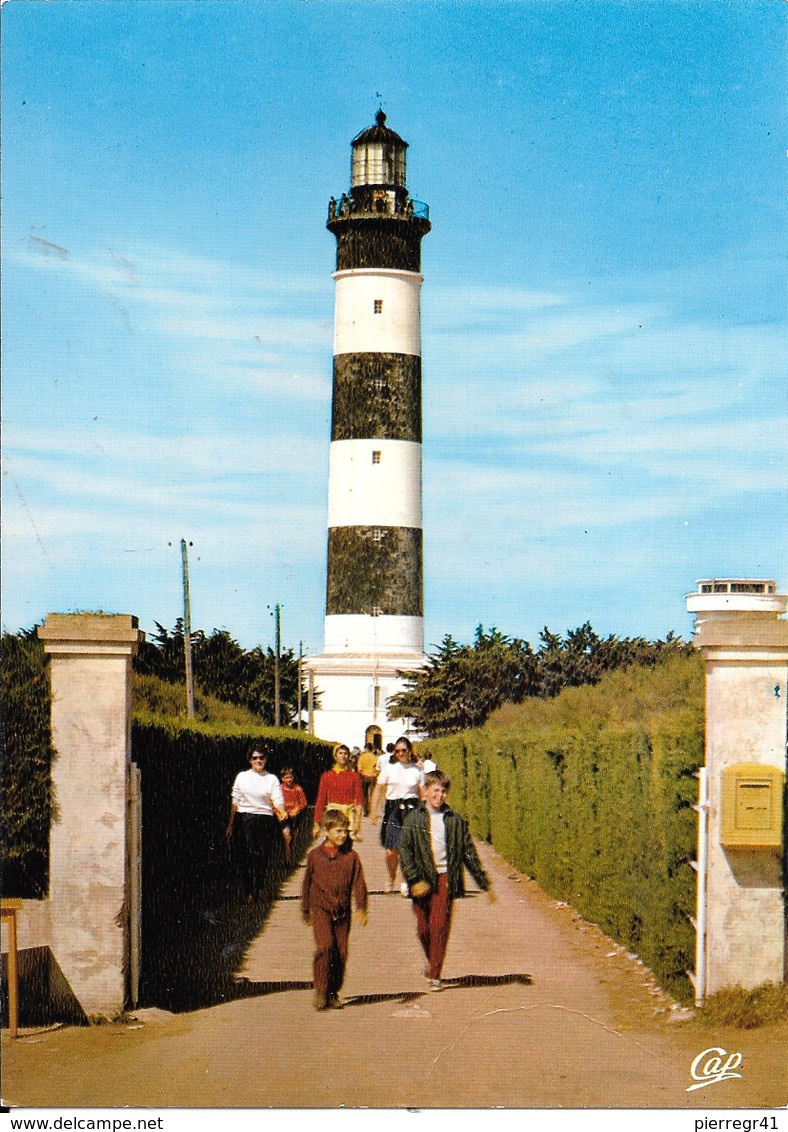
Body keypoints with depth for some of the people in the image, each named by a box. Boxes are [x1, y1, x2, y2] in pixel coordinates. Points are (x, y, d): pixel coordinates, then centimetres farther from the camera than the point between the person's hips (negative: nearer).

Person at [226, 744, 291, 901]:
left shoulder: (272, 779, 5)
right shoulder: (242, 777, 7)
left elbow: (278, 802, -4)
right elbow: (235, 802, 10)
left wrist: (282, 815, -23)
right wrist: (230, 825, 11)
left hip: (265, 819, 1)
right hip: (245, 818, -1)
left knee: (264, 857, 2)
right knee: (248, 855, -7)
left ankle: (259, 888, 21)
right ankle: (249, 891, -1)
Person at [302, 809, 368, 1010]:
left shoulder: (351, 856, 4)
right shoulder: (315, 855, 3)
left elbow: (358, 884, 3)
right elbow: (307, 883, 11)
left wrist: (361, 908, -9)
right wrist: (306, 909, 13)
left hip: (343, 911, 2)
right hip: (321, 909, -2)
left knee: (341, 952, 3)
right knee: (325, 945, -20)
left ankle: (334, 993, 17)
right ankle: (321, 990, -11)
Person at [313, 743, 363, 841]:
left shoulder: (354, 776, 5)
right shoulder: (327, 777, 4)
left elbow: (359, 800, 2)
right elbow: (320, 800, 5)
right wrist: (317, 823, 2)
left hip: (349, 815, 0)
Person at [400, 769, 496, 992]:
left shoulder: (455, 821, 6)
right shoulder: (414, 819, 3)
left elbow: (469, 853, 10)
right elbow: (405, 852, -2)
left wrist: (484, 884, 11)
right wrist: (414, 880, -14)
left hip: (445, 878, 0)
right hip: (423, 879, 0)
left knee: (440, 927, -4)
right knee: (423, 927, 5)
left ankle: (435, 974, 3)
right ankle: (431, 961, 32)